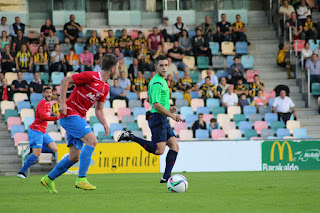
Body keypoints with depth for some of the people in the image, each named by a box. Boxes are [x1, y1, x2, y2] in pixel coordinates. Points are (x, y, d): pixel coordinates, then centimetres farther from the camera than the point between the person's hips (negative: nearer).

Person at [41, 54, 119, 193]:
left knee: (74, 157, 6)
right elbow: (65, 81, -12)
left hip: (79, 118, 9)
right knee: (92, 140, -23)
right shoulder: (90, 76, -13)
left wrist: (105, 124, 3)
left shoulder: (105, 88, 14)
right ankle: (81, 179, -24)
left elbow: (98, 110, 21)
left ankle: (49, 179, 21)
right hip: (70, 114, -9)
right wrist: (63, 102, -17)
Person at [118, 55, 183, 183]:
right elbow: (156, 105, -22)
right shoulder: (157, 83, -15)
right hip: (158, 118, -10)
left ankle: (166, 177, 0)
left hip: (163, 120, 10)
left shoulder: (161, 80, 18)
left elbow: (149, 99, 28)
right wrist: (171, 115, -21)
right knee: (159, 150, -15)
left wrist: (167, 108, 23)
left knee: (174, 146, 3)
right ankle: (131, 137, -5)